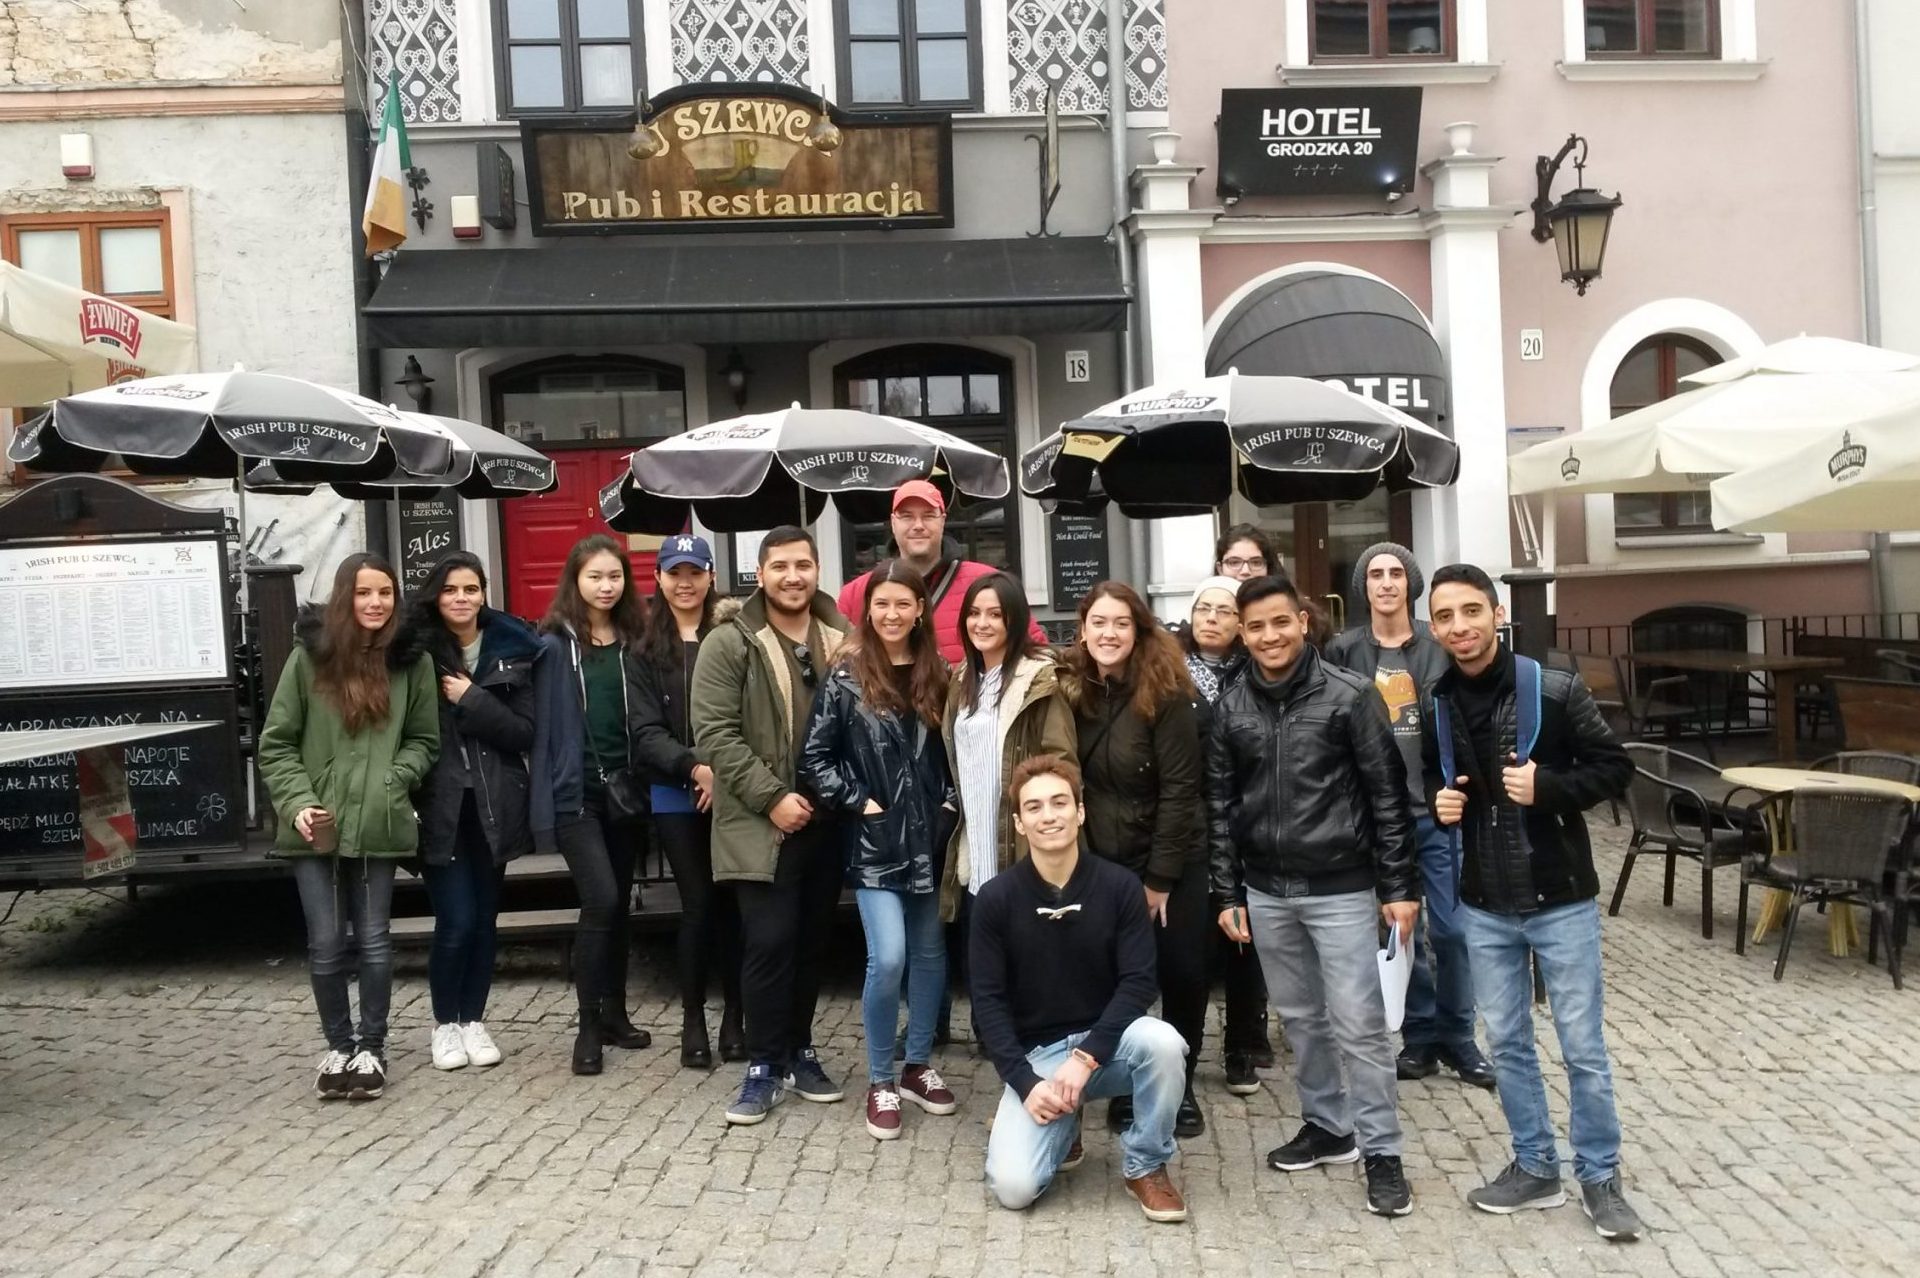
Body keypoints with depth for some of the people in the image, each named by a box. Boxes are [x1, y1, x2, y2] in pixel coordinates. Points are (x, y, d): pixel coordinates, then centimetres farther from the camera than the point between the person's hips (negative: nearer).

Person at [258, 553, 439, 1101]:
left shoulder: (412, 661, -1)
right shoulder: (309, 656, -3)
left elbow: (424, 741, 8)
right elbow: (276, 743, 1)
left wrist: (392, 780, -8)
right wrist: (297, 802, -11)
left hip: (379, 824, 0)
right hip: (316, 825, 0)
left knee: (374, 941, 8)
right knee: (325, 945, 6)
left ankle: (372, 1048, 23)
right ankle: (339, 1046, 25)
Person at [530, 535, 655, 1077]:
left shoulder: (633, 642, 8)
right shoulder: (555, 644, -4)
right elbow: (542, 722, -5)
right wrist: (548, 798, -9)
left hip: (625, 791, 5)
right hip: (576, 793, -4)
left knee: (619, 904, 12)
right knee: (600, 900, -13)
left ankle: (613, 1013, 25)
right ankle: (588, 1027, 0)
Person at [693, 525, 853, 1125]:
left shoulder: (843, 643, 7)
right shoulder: (729, 644, -6)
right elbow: (715, 735, -12)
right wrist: (772, 796, -16)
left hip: (826, 820, 4)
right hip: (761, 824, -4)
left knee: (812, 941, 12)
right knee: (769, 940, -6)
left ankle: (799, 1051, 27)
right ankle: (765, 1065, 9)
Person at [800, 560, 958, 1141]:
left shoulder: (936, 674, 5)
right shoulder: (846, 677, -5)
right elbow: (815, 759, -5)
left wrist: (950, 802, -1)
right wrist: (859, 802, -11)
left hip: (930, 839, 4)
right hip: (875, 842, -4)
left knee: (930, 954, 12)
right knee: (887, 957, -12)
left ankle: (918, 1065, 29)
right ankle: (880, 1081, 7)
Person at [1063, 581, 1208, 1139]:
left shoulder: (1165, 694, -14)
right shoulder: (1072, 692, -1)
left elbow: (1179, 788, -15)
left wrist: (1159, 877, -16)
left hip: (1170, 861, -3)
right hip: (1100, 862, 3)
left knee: (1182, 972, 5)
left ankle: (1180, 1085, 24)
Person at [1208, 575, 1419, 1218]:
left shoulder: (1350, 695, -8)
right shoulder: (1229, 709, 3)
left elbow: (1387, 796, -6)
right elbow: (1220, 808, 7)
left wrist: (1399, 886, -7)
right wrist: (1227, 894, 4)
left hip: (1341, 889, -4)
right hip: (1266, 892, 4)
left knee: (1360, 1023, 0)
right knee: (1301, 1018, 15)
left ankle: (1381, 1150, 13)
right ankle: (1327, 1125, 31)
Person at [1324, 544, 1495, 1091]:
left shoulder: (1439, 648, 2)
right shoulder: (1343, 651, 1)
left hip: (1437, 809, 0)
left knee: (1451, 928, 1)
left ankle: (1458, 1036, 18)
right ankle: (1420, 1034, 22)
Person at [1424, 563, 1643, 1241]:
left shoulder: (1556, 690, -12)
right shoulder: (1435, 707, 0)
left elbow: (1615, 768, -7)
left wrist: (1547, 787, -22)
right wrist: (1437, 802, -6)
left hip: (1561, 899, -4)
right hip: (1484, 907, 4)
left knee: (1583, 1048, 6)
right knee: (1506, 1042, 13)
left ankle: (1600, 1177, 23)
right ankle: (1535, 1167, 29)